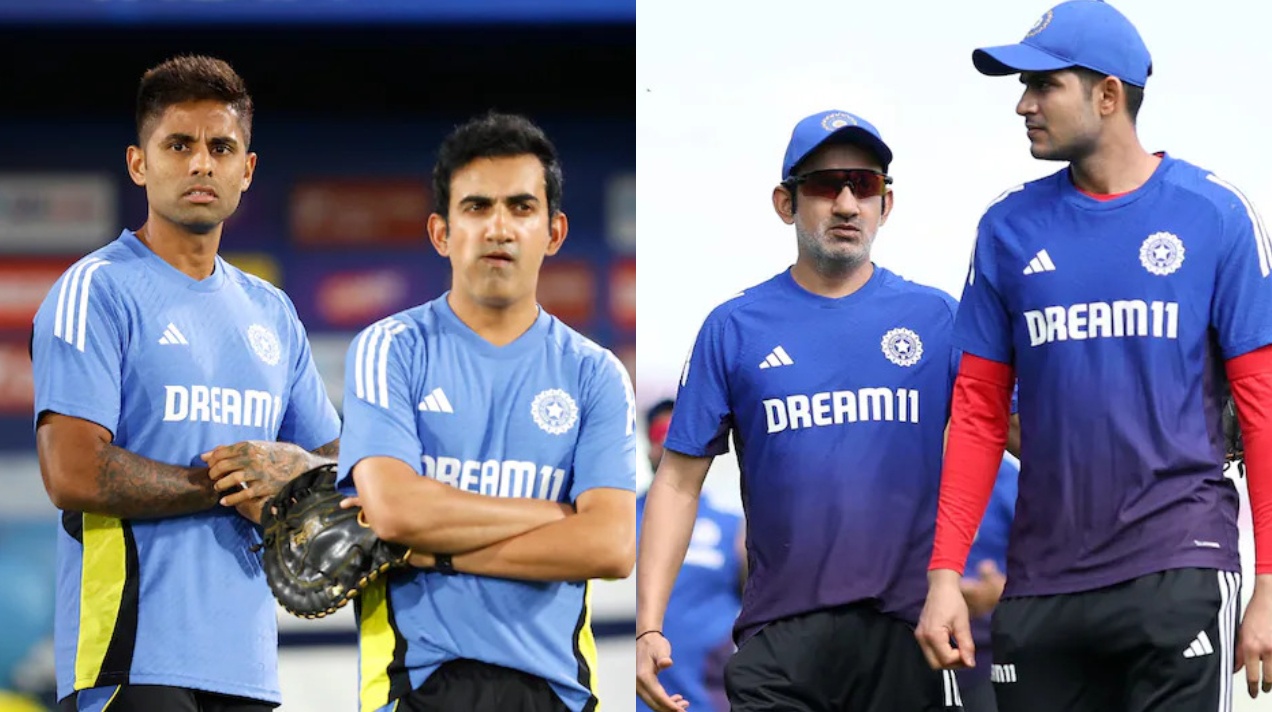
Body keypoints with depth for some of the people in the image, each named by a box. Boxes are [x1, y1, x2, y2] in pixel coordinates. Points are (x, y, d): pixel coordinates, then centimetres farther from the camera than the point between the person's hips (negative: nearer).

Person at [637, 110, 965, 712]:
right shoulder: (735, 327, 6)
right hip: (781, 636, 0)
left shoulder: (936, 317, 7)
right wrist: (648, 627, -4)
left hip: (907, 628, 1)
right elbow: (680, 480, 4)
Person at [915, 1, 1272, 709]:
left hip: (1178, 568, -3)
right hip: (1043, 587, 4)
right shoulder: (1010, 227, 10)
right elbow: (979, 412, 12)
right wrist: (945, 575, 3)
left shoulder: (1215, 213, 1)